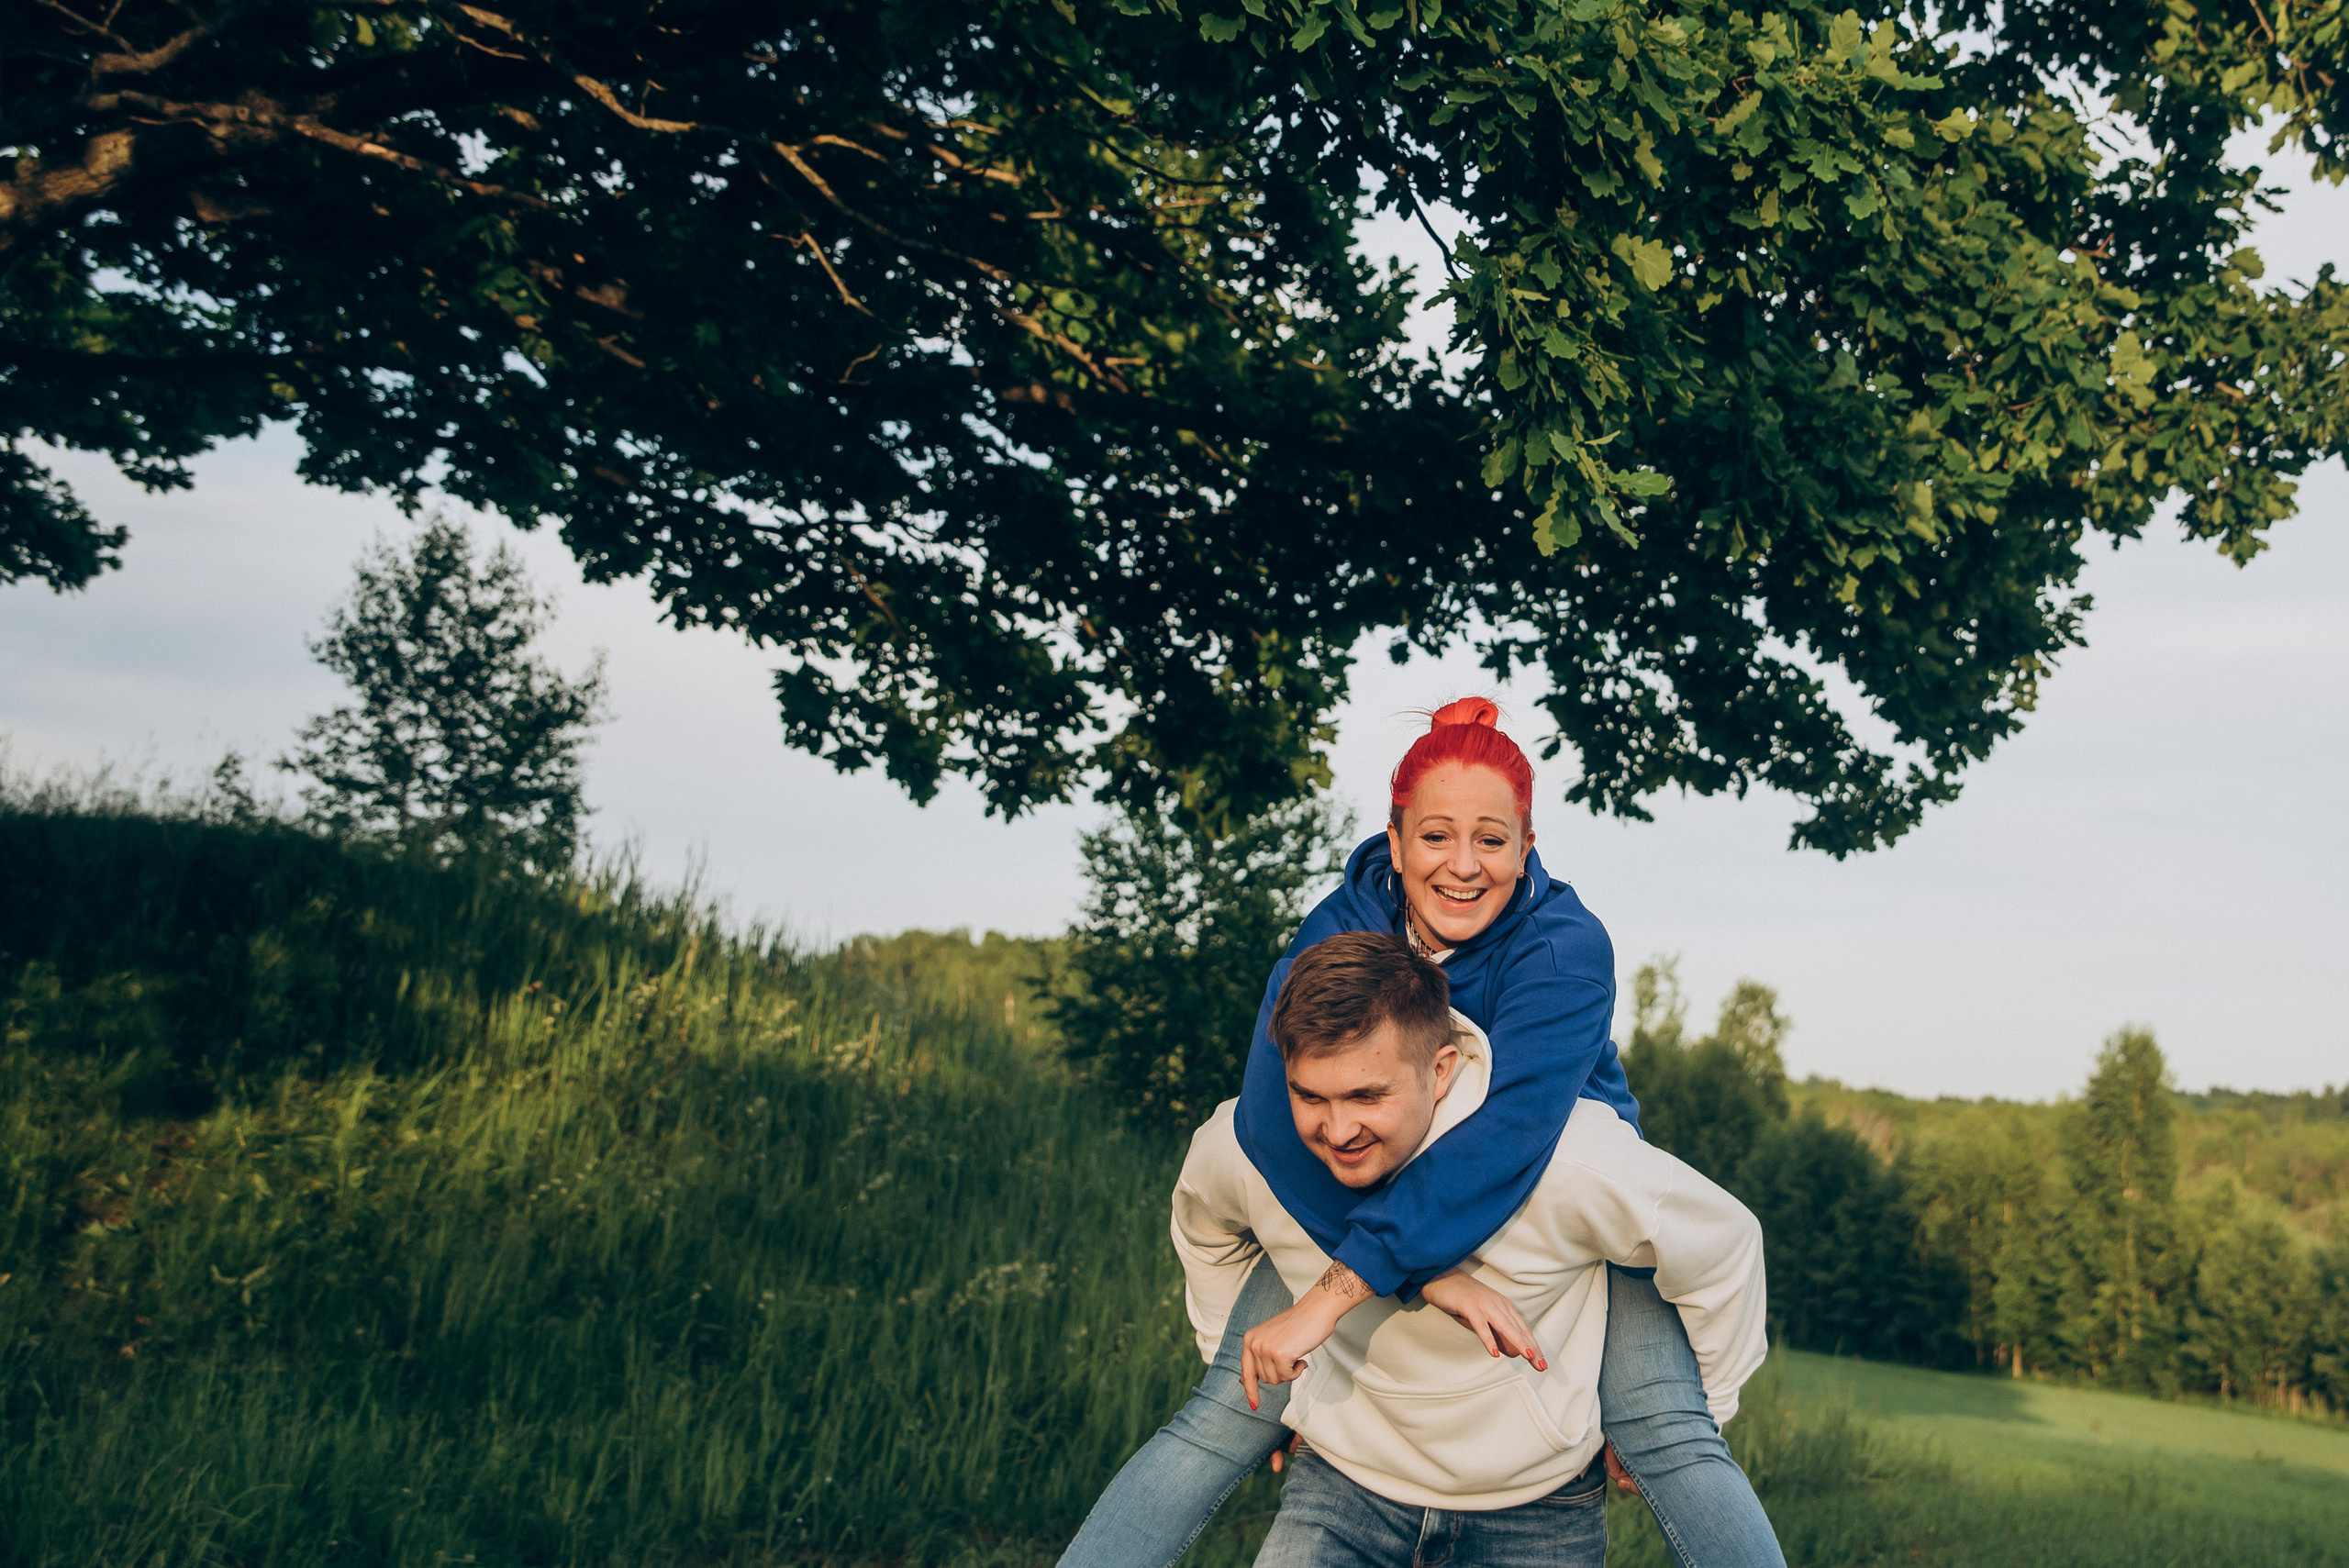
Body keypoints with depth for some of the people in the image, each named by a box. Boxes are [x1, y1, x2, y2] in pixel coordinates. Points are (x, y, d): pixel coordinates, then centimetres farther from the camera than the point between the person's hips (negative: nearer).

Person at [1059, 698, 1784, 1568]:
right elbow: (1275, 1113, -33)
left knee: (1662, 1431, -20)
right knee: (1226, 1420, -10)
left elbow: (1503, 1137, -40)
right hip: (1357, 1200, 1)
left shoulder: (1567, 948, -26)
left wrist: (1330, 1296, -46)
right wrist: (1428, 1278, -43)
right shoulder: (1336, 933, -20)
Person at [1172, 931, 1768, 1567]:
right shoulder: (1237, 1149, -21)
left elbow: (1722, 1245, -12)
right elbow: (1205, 1229, 7)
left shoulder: (1571, 1162, -31)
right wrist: (1243, 1367, 15)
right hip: (1345, 1473, 2)